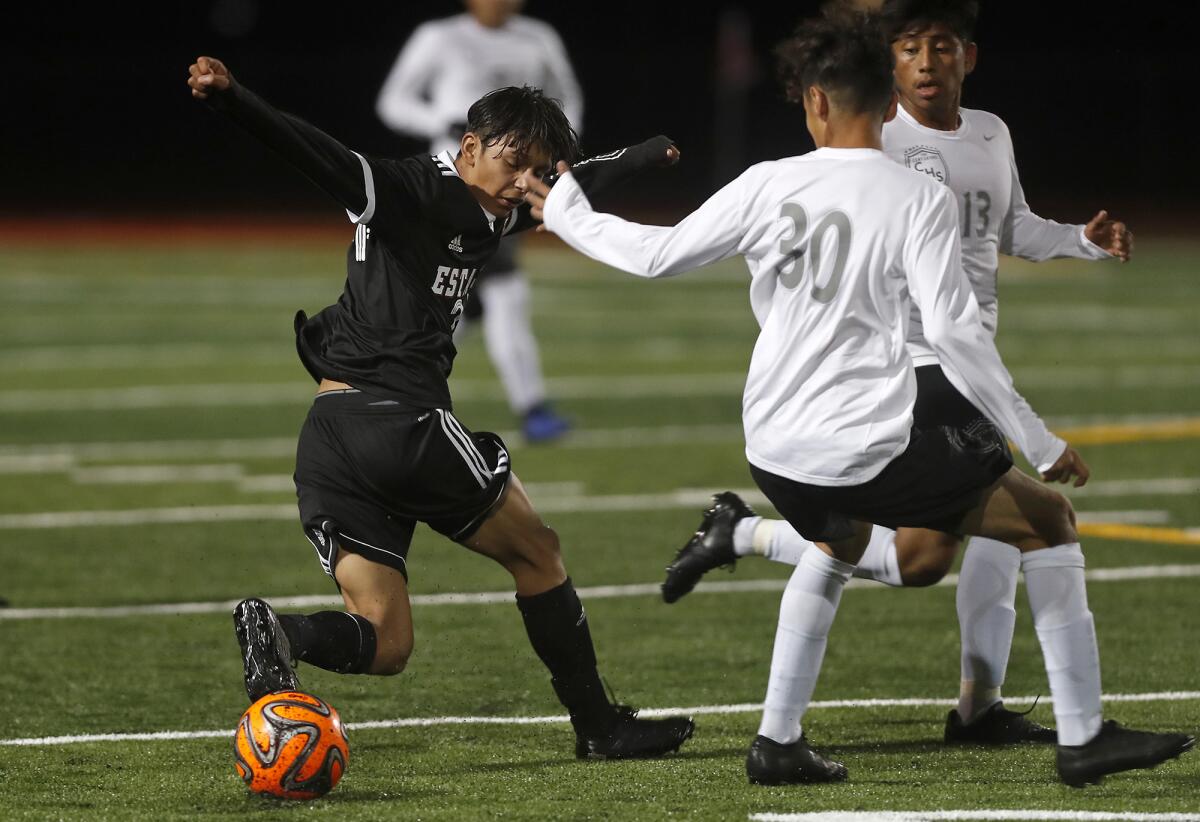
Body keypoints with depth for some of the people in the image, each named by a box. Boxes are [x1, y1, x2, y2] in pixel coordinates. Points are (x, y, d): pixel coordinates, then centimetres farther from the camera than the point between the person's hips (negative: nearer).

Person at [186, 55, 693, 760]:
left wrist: (652, 153, 55)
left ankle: (279, 635, -24)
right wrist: (230, 98, -39)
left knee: (385, 643, 3)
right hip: (402, 419, -9)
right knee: (536, 550, 13)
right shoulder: (410, 193, -6)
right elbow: (320, 158, -22)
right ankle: (600, 727, 21)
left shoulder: (489, 215, 20)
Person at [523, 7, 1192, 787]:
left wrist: (565, 211, 29)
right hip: (870, 450, -5)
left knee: (841, 541, 37)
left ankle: (778, 743, 30)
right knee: (1046, 520, 10)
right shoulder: (920, 200, -8)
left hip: (775, 451, 5)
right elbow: (954, 333, -14)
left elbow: (659, 254, 12)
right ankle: (1083, 738, 6)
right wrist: (1041, 443, -7)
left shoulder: (769, 184, 2)